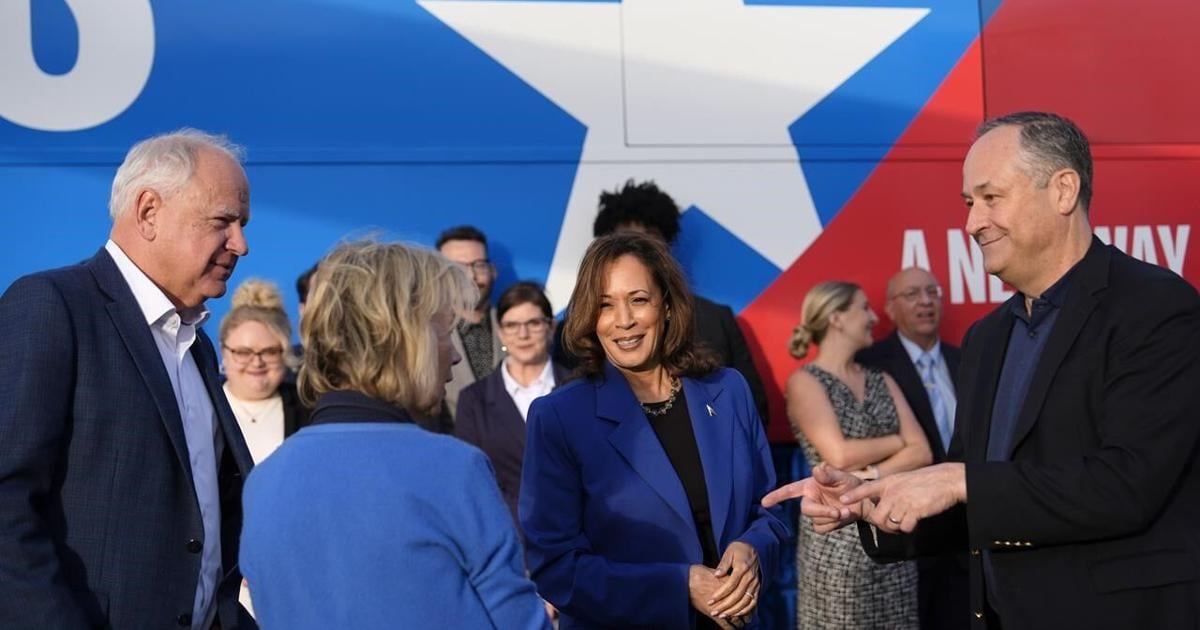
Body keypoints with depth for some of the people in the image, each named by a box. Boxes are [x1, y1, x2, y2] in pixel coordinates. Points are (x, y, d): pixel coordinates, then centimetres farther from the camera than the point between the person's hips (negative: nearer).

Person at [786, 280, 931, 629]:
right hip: (837, 536, -5)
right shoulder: (805, 381, -4)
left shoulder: (882, 381, 13)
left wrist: (871, 476, -14)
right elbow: (839, 455, -17)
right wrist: (898, 441, -3)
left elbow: (922, 452, 2)